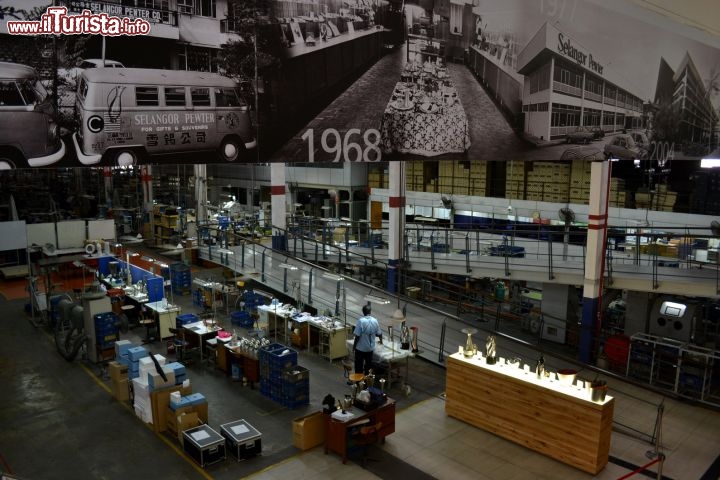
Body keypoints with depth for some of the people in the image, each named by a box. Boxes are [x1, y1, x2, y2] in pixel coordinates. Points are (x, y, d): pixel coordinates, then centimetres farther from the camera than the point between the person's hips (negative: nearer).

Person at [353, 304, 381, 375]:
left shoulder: (361, 321, -20)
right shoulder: (375, 321, -6)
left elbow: (357, 336, -18)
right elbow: (378, 334, 5)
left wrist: (354, 346, -6)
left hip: (360, 348, -4)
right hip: (370, 348, 4)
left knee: (359, 366, 9)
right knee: (368, 365, 18)